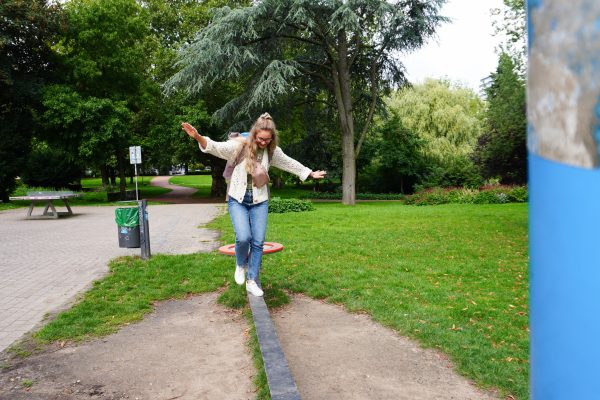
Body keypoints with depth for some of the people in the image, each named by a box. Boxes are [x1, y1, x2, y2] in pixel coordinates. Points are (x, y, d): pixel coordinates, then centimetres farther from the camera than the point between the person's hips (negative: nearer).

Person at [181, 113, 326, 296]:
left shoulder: (272, 151, -1)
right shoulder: (239, 146, -13)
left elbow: (291, 164, 14)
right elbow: (214, 147, -21)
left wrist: (310, 173, 23)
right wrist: (197, 137, -39)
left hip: (260, 201, 3)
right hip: (237, 199, -3)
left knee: (258, 242, 0)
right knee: (244, 237, -19)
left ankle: (252, 281, 15)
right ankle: (240, 264, 15)